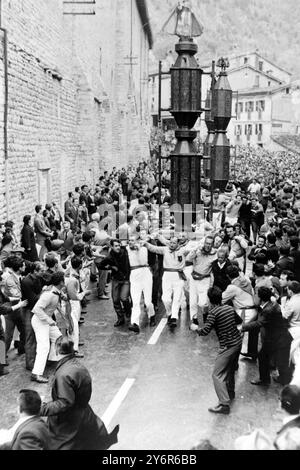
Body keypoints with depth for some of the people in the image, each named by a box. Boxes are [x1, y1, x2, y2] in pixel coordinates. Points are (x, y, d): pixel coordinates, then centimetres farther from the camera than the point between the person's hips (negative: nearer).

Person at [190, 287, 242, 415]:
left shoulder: (213, 313, -16)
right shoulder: (230, 308, 5)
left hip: (227, 346, -8)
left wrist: (195, 328, -1)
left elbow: (205, 331, -20)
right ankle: (230, 393, 45)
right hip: (238, 342, 8)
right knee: (230, 370, 27)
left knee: (217, 375, -8)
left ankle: (224, 404, -17)